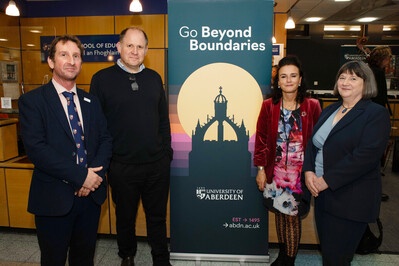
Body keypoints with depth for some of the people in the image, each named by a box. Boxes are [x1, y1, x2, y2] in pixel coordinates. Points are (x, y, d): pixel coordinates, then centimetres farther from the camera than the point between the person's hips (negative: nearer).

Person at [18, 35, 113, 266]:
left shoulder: (91, 101, 9)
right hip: (54, 198, -4)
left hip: (91, 193, 4)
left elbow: (106, 139, 5)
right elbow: (36, 148, -17)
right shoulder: (32, 101, -6)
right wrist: (80, 175, -20)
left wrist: (95, 173, -12)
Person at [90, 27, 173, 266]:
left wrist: (167, 151, 6)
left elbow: (163, 119, 10)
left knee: (157, 216, 15)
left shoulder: (154, 78, 6)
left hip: (157, 164, 2)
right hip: (122, 166, -2)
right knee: (125, 217, 18)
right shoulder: (102, 79, -4)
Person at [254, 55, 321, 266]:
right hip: (276, 171, 2)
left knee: (292, 215, 4)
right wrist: (260, 168, -2)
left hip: (300, 172, -1)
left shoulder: (312, 106, -5)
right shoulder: (268, 106, -3)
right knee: (279, 213, 14)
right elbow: (261, 139, -1)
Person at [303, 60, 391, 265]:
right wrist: (309, 171, -6)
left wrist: (327, 180, -20)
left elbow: (366, 156, -21)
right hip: (322, 193, 7)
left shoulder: (376, 114, -10)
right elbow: (312, 143, 11)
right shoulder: (329, 110, 12)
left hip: (351, 199, -6)